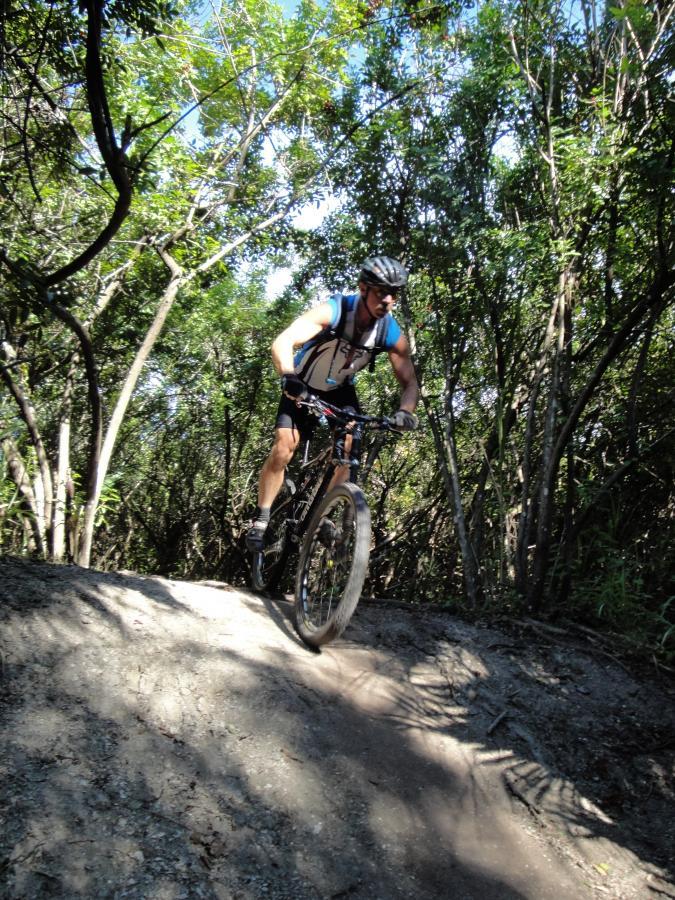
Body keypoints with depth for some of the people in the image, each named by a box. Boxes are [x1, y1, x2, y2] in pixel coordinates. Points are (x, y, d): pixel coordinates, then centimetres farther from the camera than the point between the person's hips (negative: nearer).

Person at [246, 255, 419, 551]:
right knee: (284, 447, -17)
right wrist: (289, 377, -64)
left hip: (340, 391, 3)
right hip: (303, 388, -3)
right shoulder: (333, 312, -32)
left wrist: (405, 411, -40)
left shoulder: (392, 334, -20)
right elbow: (283, 342, -44)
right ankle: (261, 520, -2)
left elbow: (409, 383, -17)